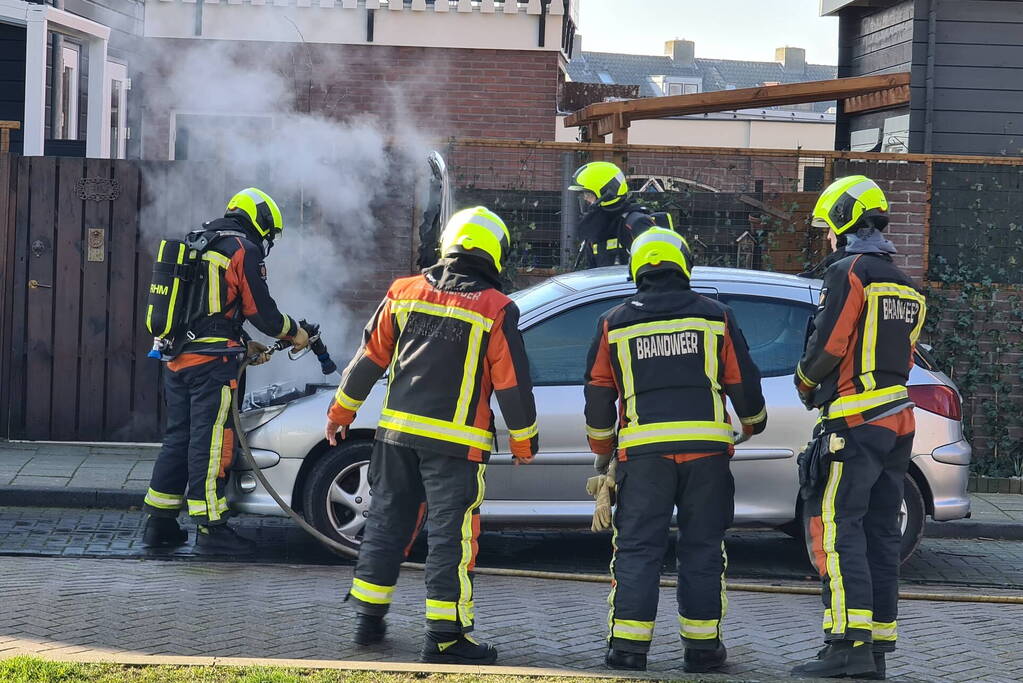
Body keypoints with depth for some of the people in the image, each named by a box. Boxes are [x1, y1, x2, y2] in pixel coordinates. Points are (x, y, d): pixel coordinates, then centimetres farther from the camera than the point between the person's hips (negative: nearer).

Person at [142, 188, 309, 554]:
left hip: (177, 360, 8)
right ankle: (211, 528, -3)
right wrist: (293, 332, 11)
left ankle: (159, 523, 16)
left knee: (178, 438, 14)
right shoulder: (243, 250, -7)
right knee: (210, 442, -5)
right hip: (211, 362, -8)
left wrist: (245, 345, 26)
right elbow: (261, 310, -6)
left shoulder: (199, 245, 21)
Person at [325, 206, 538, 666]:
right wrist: (524, 441, 7)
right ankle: (445, 635, 1)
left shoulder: (405, 292, 4)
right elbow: (513, 385, -6)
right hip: (455, 444, -4)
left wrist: (342, 411, 22)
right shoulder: (496, 310, -8)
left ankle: (368, 618, 21)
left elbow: (368, 359, 11)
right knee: (451, 537, 0)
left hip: (396, 434, 5)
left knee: (387, 524, 15)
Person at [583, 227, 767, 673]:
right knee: (702, 548, 7)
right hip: (707, 447, 0)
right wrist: (753, 423, 30)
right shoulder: (715, 317, 7)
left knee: (638, 548, 4)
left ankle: (628, 644, 0)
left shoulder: (615, 324, 8)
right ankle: (702, 645, 9)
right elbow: (743, 383, 10)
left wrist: (602, 450, 25)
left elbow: (598, 395, 11)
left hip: (643, 450, 0)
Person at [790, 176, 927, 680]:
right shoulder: (905, 286, 19)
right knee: (880, 534, 10)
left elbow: (827, 347, -13)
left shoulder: (848, 274, -9)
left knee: (837, 529, -11)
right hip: (898, 423, 9)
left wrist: (805, 383, 7)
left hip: (854, 420, -9)